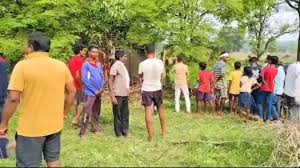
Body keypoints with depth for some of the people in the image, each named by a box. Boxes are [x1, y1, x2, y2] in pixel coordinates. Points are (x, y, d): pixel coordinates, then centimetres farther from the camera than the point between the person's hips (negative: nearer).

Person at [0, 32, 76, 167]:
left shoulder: (22, 66, -14)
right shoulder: (62, 65, 0)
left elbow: (13, 98, -17)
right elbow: (72, 91, 4)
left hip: (30, 128, -4)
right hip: (55, 125, 5)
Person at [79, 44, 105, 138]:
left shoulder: (99, 64, 10)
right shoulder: (86, 64, -9)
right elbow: (84, 79, -13)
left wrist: (101, 88, -2)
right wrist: (94, 90, -12)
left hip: (99, 93, 6)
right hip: (90, 92, -6)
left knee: (96, 113, 13)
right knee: (87, 113, -9)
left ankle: (95, 129, 25)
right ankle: (82, 133, -4)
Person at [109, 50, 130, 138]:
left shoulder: (123, 66, 13)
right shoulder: (115, 66, -11)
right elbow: (110, 81, -14)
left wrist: (127, 92, 15)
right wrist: (112, 96, -19)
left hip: (125, 95, 8)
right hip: (118, 95, -8)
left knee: (125, 115, 13)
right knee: (118, 115, 3)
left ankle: (125, 133, 24)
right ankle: (119, 134, 11)